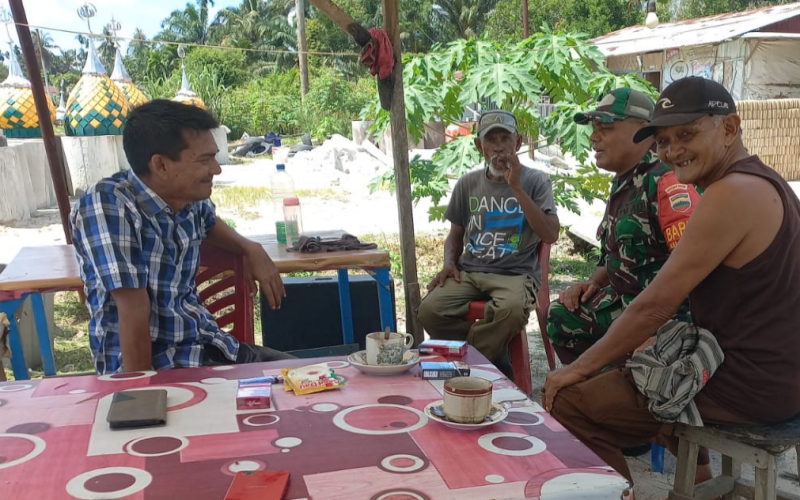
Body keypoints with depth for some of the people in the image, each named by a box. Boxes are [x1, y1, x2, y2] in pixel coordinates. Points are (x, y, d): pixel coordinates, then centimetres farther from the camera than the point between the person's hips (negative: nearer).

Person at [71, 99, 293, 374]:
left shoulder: (191, 196, -1)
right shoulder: (108, 205, -23)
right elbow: (134, 313, -24)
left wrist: (251, 249, 8)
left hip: (208, 346, 7)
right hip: (153, 368, -7)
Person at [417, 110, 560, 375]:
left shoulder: (535, 181, 3)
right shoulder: (467, 184, 13)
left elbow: (550, 234, -12)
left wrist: (516, 187, -15)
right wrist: (449, 263, 2)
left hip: (516, 273, -3)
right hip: (469, 272, 3)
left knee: (511, 310, -38)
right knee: (429, 310, -26)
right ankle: (495, 360, -6)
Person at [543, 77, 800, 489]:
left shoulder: (734, 192, -21)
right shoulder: (761, 183, 11)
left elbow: (657, 305, -21)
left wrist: (578, 368, -12)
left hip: (747, 384, -10)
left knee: (569, 403, -8)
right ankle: (696, 476, 34)